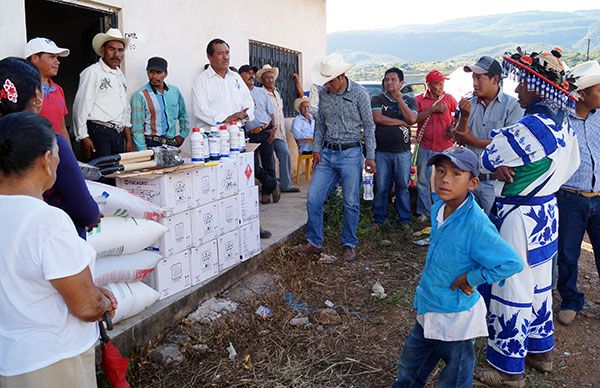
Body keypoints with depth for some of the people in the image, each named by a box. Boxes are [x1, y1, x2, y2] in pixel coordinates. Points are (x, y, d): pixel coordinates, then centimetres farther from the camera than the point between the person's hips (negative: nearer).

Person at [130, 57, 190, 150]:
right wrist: (143, 153, -13)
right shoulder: (140, 96, -5)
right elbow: (137, 130, -7)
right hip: (151, 145, -4)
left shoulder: (175, 91, 10)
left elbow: (183, 115, 24)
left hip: (172, 145, 4)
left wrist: (183, 135, 12)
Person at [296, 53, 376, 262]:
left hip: (350, 154, -4)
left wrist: (370, 156, -8)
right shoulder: (323, 93, 4)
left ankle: (349, 245, 19)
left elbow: (368, 126, -4)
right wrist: (317, 149, 7)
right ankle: (314, 242, 16)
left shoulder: (359, 93, -8)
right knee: (313, 199, 1)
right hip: (327, 153, 4)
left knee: (351, 203, 3)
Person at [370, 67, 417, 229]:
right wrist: (402, 122, -6)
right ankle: (378, 220, 16)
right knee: (381, 187, 3)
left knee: (403, 187, 7)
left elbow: (412, 119, -8)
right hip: (382, 151, -1)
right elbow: (378, 118, -12)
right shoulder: (377, 99, 5)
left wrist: (398, 98, -7)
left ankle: (404, 219, 19)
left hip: (403, 152, 1)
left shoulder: (409, 100, 9)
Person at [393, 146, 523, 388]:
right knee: (411, 361, 26)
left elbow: (512, 263, -29)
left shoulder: (476, 225, -30)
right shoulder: (438, 208, -7)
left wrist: (470, 279, -22)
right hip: (429, 306, 7)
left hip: (455, 316, -7)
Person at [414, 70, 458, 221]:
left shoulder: (449, 98, 3)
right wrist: (433, 109, -16)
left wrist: (453, 127, -3)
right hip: (425, 146, 0)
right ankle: (424, 212, 18)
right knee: (422, 180, 6)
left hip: (445, 146, 0)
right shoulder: (419, 99, 1)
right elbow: (414, 118, -12)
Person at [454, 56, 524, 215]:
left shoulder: (512, 105, -9)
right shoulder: (469, 103, 5)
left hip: (494, 180, -4)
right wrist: (464, 116, -14)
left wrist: (474, 141, -8)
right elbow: (459, 140, 3)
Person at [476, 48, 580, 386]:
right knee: (539, 284, 21)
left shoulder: (531, 126, -24)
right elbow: (571, 164, 16)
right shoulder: (562, 122, 3)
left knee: (512, 288, 3)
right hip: (547, 211, 9)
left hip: (519, 217, -9)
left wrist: (501, 167, 6)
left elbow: (490, 159, -14)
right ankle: (540, 351, 39)